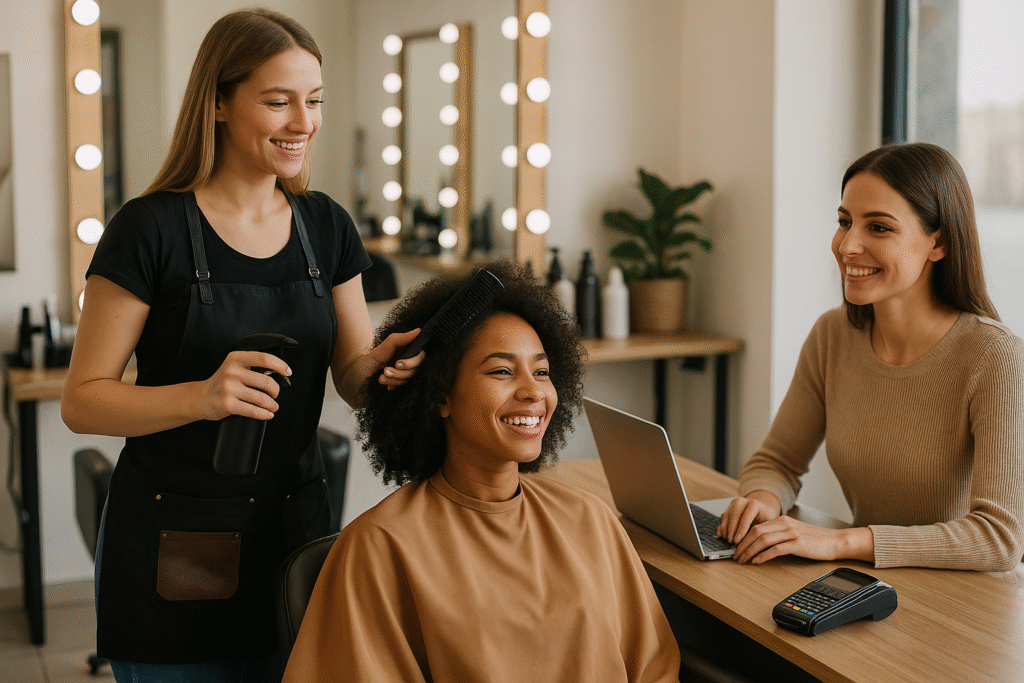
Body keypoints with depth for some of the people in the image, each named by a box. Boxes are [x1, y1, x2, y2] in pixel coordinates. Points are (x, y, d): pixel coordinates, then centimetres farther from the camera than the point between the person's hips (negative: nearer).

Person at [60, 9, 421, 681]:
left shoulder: (326, 227, 4)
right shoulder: (151, 229, -12)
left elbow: (355, 375, 7)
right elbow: (82, 401, -11)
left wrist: (384, 365, -16)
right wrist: (199, 396, -28)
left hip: (295, 528, 5)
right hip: (173, 547, -4)